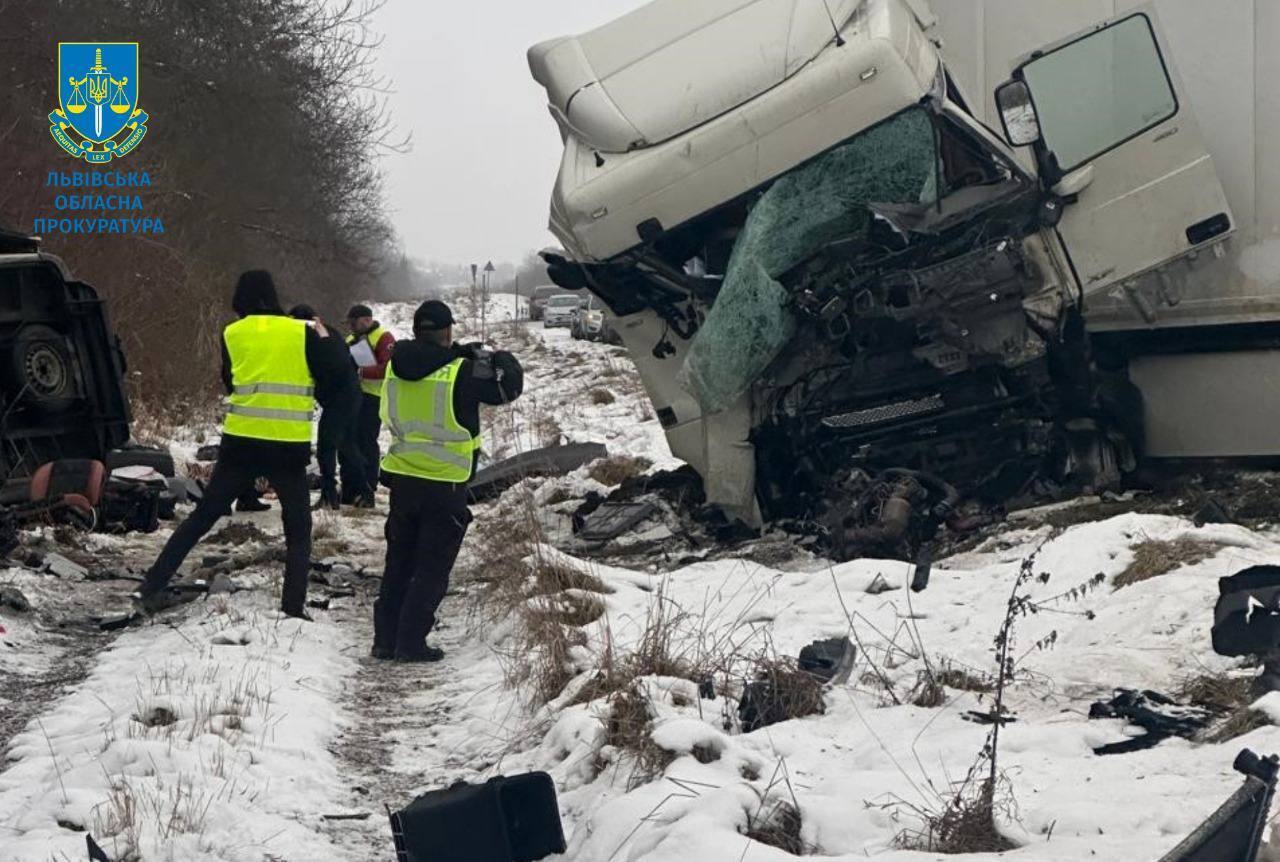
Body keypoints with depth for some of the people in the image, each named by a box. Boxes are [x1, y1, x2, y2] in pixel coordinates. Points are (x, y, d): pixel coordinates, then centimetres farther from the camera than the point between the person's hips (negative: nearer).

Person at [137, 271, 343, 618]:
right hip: (290, 449, -2)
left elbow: (230, 383, 15)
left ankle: (153, 587, 13)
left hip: (240, 443, 2)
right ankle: (293, 608, 1)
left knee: (202, 516, 14)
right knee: (298, 531, 12)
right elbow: (330, 382, 1)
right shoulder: (303, 333, -2)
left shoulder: (232, 334, 4)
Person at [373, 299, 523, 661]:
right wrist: (497, 358, 13)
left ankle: (385, 639, 18)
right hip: (444, 486, -5)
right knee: (433, 569, 5)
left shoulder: (395, 368, 0)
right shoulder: (461, 372, -17)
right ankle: (411, 642, 3)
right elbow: (509, 386, -6)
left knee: (398, 562, 16)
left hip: (402, 479, 5)